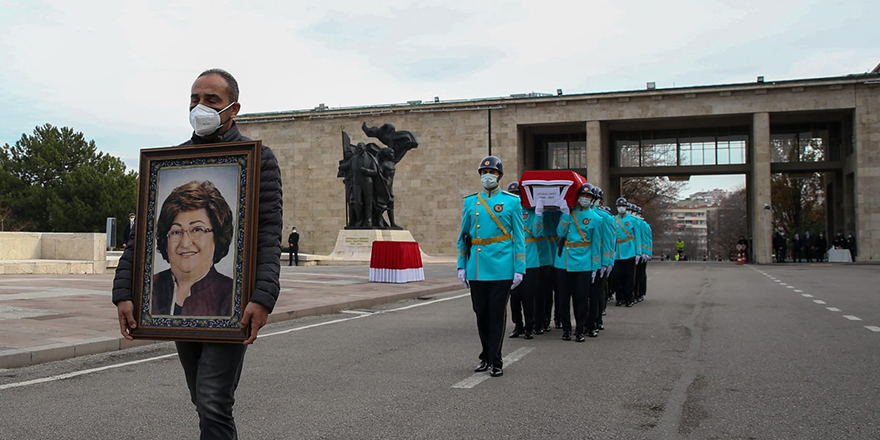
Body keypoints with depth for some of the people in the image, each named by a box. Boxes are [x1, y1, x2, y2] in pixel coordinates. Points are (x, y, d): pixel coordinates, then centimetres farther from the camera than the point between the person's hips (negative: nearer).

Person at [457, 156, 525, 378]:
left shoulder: (511, 201, 2)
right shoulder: (470, 202, 10)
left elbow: (519, 237, 1)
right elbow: (463, 236, 14)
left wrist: (519, 269, -4)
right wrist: (461, 266, 8)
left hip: (501, 268, -3)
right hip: (477, 269, 3)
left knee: (497, 315, 0)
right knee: (481, 314, 10)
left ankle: (496, 361, 9)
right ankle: (486, 356, 25)